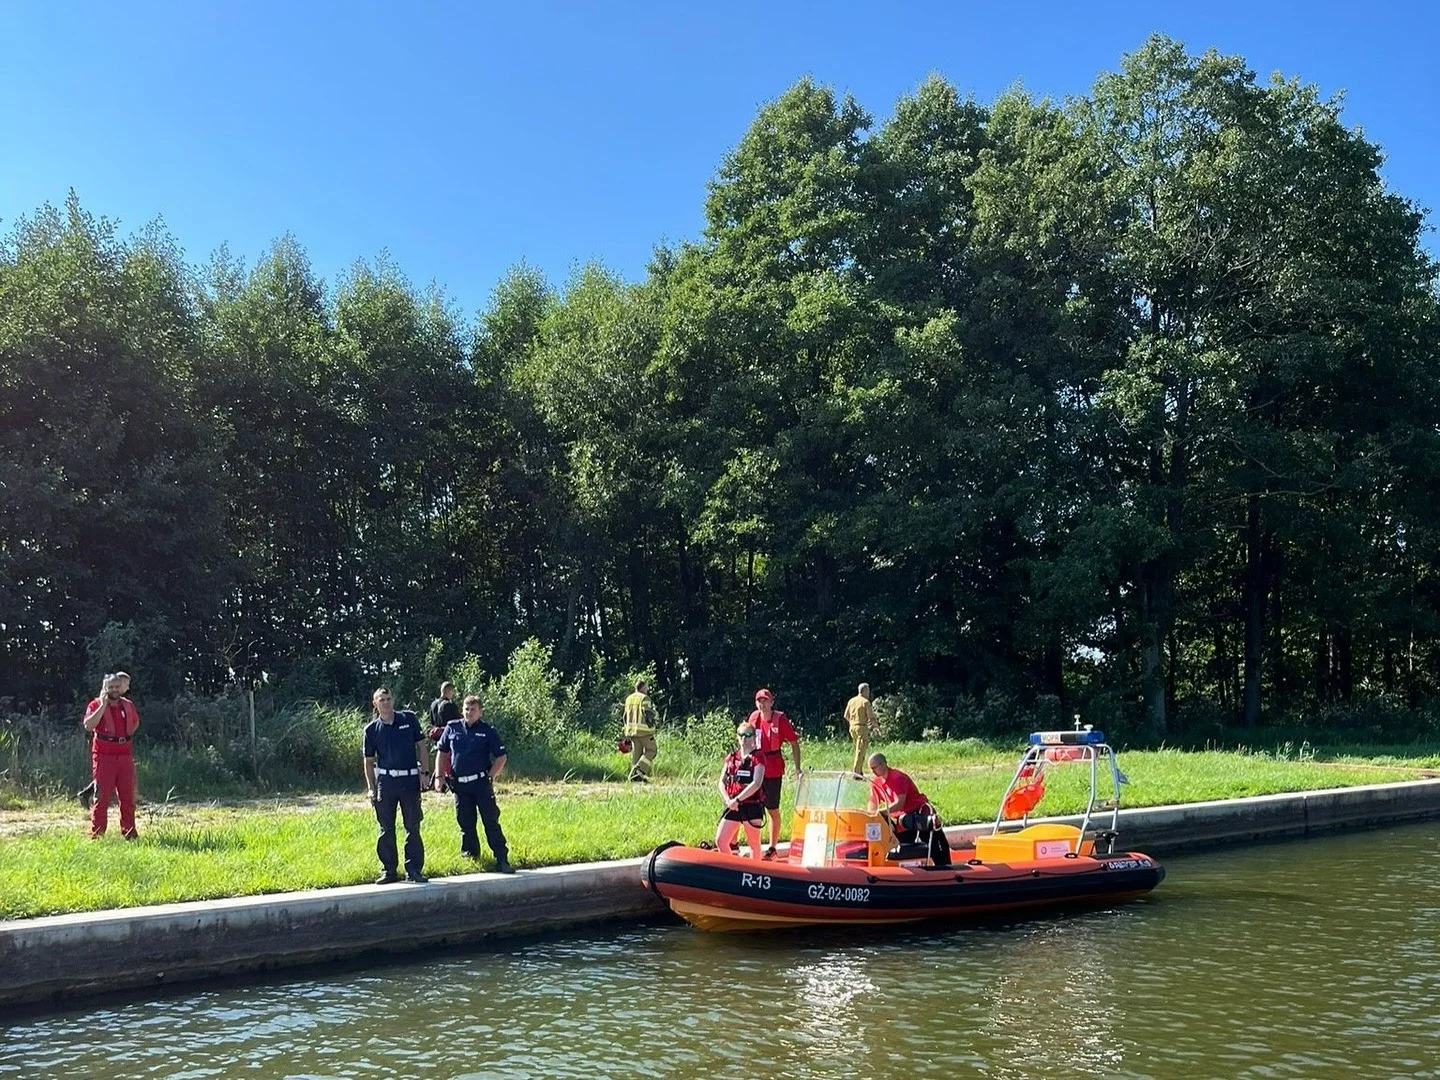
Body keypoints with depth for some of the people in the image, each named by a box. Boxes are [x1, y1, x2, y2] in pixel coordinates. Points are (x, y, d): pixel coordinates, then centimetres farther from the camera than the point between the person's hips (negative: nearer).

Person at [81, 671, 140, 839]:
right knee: (102, 797, -4)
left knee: (128, 797, 7)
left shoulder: (128, 705, 11)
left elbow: (135, 723, 31)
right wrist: (103, 705, -19)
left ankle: (129, 833, 13)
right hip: (103, 756, -5)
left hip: (125, 756, 5)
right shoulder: (96, 705, -2)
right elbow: (88, 725, -20)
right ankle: (97, 834, -2)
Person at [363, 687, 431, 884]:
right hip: (385, 781, 0)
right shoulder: (372, 729, 4)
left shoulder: (409, 718, 3)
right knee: (386, 829, 4)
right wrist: (371, 788, 2)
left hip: (410, 779, 0)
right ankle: (388, 870, 12)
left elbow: (421, 746, 8)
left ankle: (414, 869, 8)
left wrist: (424, 772, -1)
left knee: (413, 827, 2)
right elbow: (369, 761, 8)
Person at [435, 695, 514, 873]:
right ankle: (471, 853, 26)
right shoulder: (452, 728, 7)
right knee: (465, 823, 10)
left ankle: (502, 860, -6)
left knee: (491, 821, -5)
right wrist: (439, 776, 9)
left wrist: (491, 777, -7)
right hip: (459, 784, 3)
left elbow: (501, 757, 2)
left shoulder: (487, 731, 0)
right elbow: (443, 752, 16)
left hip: (481, 783, -3)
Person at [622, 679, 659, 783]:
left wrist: (627, 733, 20)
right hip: (644, 730, -7)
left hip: (632, 730, 7)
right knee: (651, 751, 5)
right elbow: (648, 715, -17)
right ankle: (640, 769, -12)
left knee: (636, 753, 9)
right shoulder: (645, 698, -10)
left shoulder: (629, 699, 13)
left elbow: (626, 717, 15)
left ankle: (636, 778, 6)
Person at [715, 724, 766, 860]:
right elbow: (722, 782, 10)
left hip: (752, 806, -5)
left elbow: (756, 783, -15)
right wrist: (728, 800, -7)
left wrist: (737, 799, -18)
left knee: (754, 843, 4)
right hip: (733, 807, 5)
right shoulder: (732, 757, 12)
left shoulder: (757, 757, -4)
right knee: (720, 841, 0)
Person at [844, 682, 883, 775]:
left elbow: (846, 716, 14)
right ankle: (856, 773, -7)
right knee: (860, 751, -4)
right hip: (862, 727, -7)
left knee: (859, 750, 19)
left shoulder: (851, 701, 9)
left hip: (852, 727, 7)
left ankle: (858, 770, 19)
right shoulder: (865, 702, -10)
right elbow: (871, 718, -12)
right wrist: (878, 729, -3)